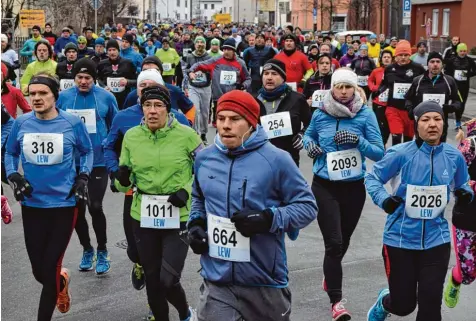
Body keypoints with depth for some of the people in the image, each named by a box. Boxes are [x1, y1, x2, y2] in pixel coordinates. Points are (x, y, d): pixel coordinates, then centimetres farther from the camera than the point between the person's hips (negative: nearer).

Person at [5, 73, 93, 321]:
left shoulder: (72, 123, -7)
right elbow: (10, 153, 13)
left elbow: (87, 151, 9)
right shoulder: (21, 123, -2)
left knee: (49, 269, -2)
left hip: (64, 203, -2)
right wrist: (14, 177, -3)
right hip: (32, 204, 3)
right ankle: (61, 282, 45)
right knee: (39, 271, 9)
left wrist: (82, 179, -3)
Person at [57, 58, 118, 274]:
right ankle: (86, 249, 30)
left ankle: (102, 251, 12)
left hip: (99, 162, -2)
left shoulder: (106, 97, -4)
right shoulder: (64, 97, -1)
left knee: (95, 207, -9)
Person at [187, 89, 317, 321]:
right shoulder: (204, 158, 5)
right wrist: (195, 223, 5)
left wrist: (269, 219, -21)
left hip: (265, 281, -2)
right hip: (217, 281, 2)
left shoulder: (276, 159, -10)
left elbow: (307, 206, -6)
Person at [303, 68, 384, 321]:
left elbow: (379, 153, -9)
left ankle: (330, 276, 49)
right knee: (333, 243, -11)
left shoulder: (366, 114, -8)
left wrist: (358, 141, -25)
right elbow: (309, 135, 17)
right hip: (324, 186, -1)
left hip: (354, 187, 1)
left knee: (343, 241, 19)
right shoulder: (320, 114, -3)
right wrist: (309, 145, -5)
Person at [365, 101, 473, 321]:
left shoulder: (454, 157, -2)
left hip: (436, 240, 2)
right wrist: (383, 199, -21)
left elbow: (461, 185, 14)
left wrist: (464, 194, -9)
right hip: (401, 239, -2)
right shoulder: (401, 154, -13)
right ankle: (384, 302, 47)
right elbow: (372, 177, -3)